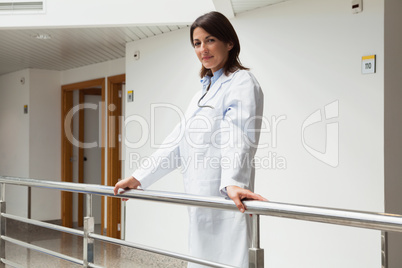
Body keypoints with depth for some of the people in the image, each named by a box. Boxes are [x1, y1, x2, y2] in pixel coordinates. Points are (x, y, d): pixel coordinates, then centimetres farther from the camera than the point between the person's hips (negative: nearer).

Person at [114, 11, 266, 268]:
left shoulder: (242, 82, -5)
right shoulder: (205, 91, 23)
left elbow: (237, 139, -22)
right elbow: (178, 142, 22)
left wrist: (233, 183, -39)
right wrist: (139, 178, 18)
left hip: (224, 202, -9)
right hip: (200, 203, 9)